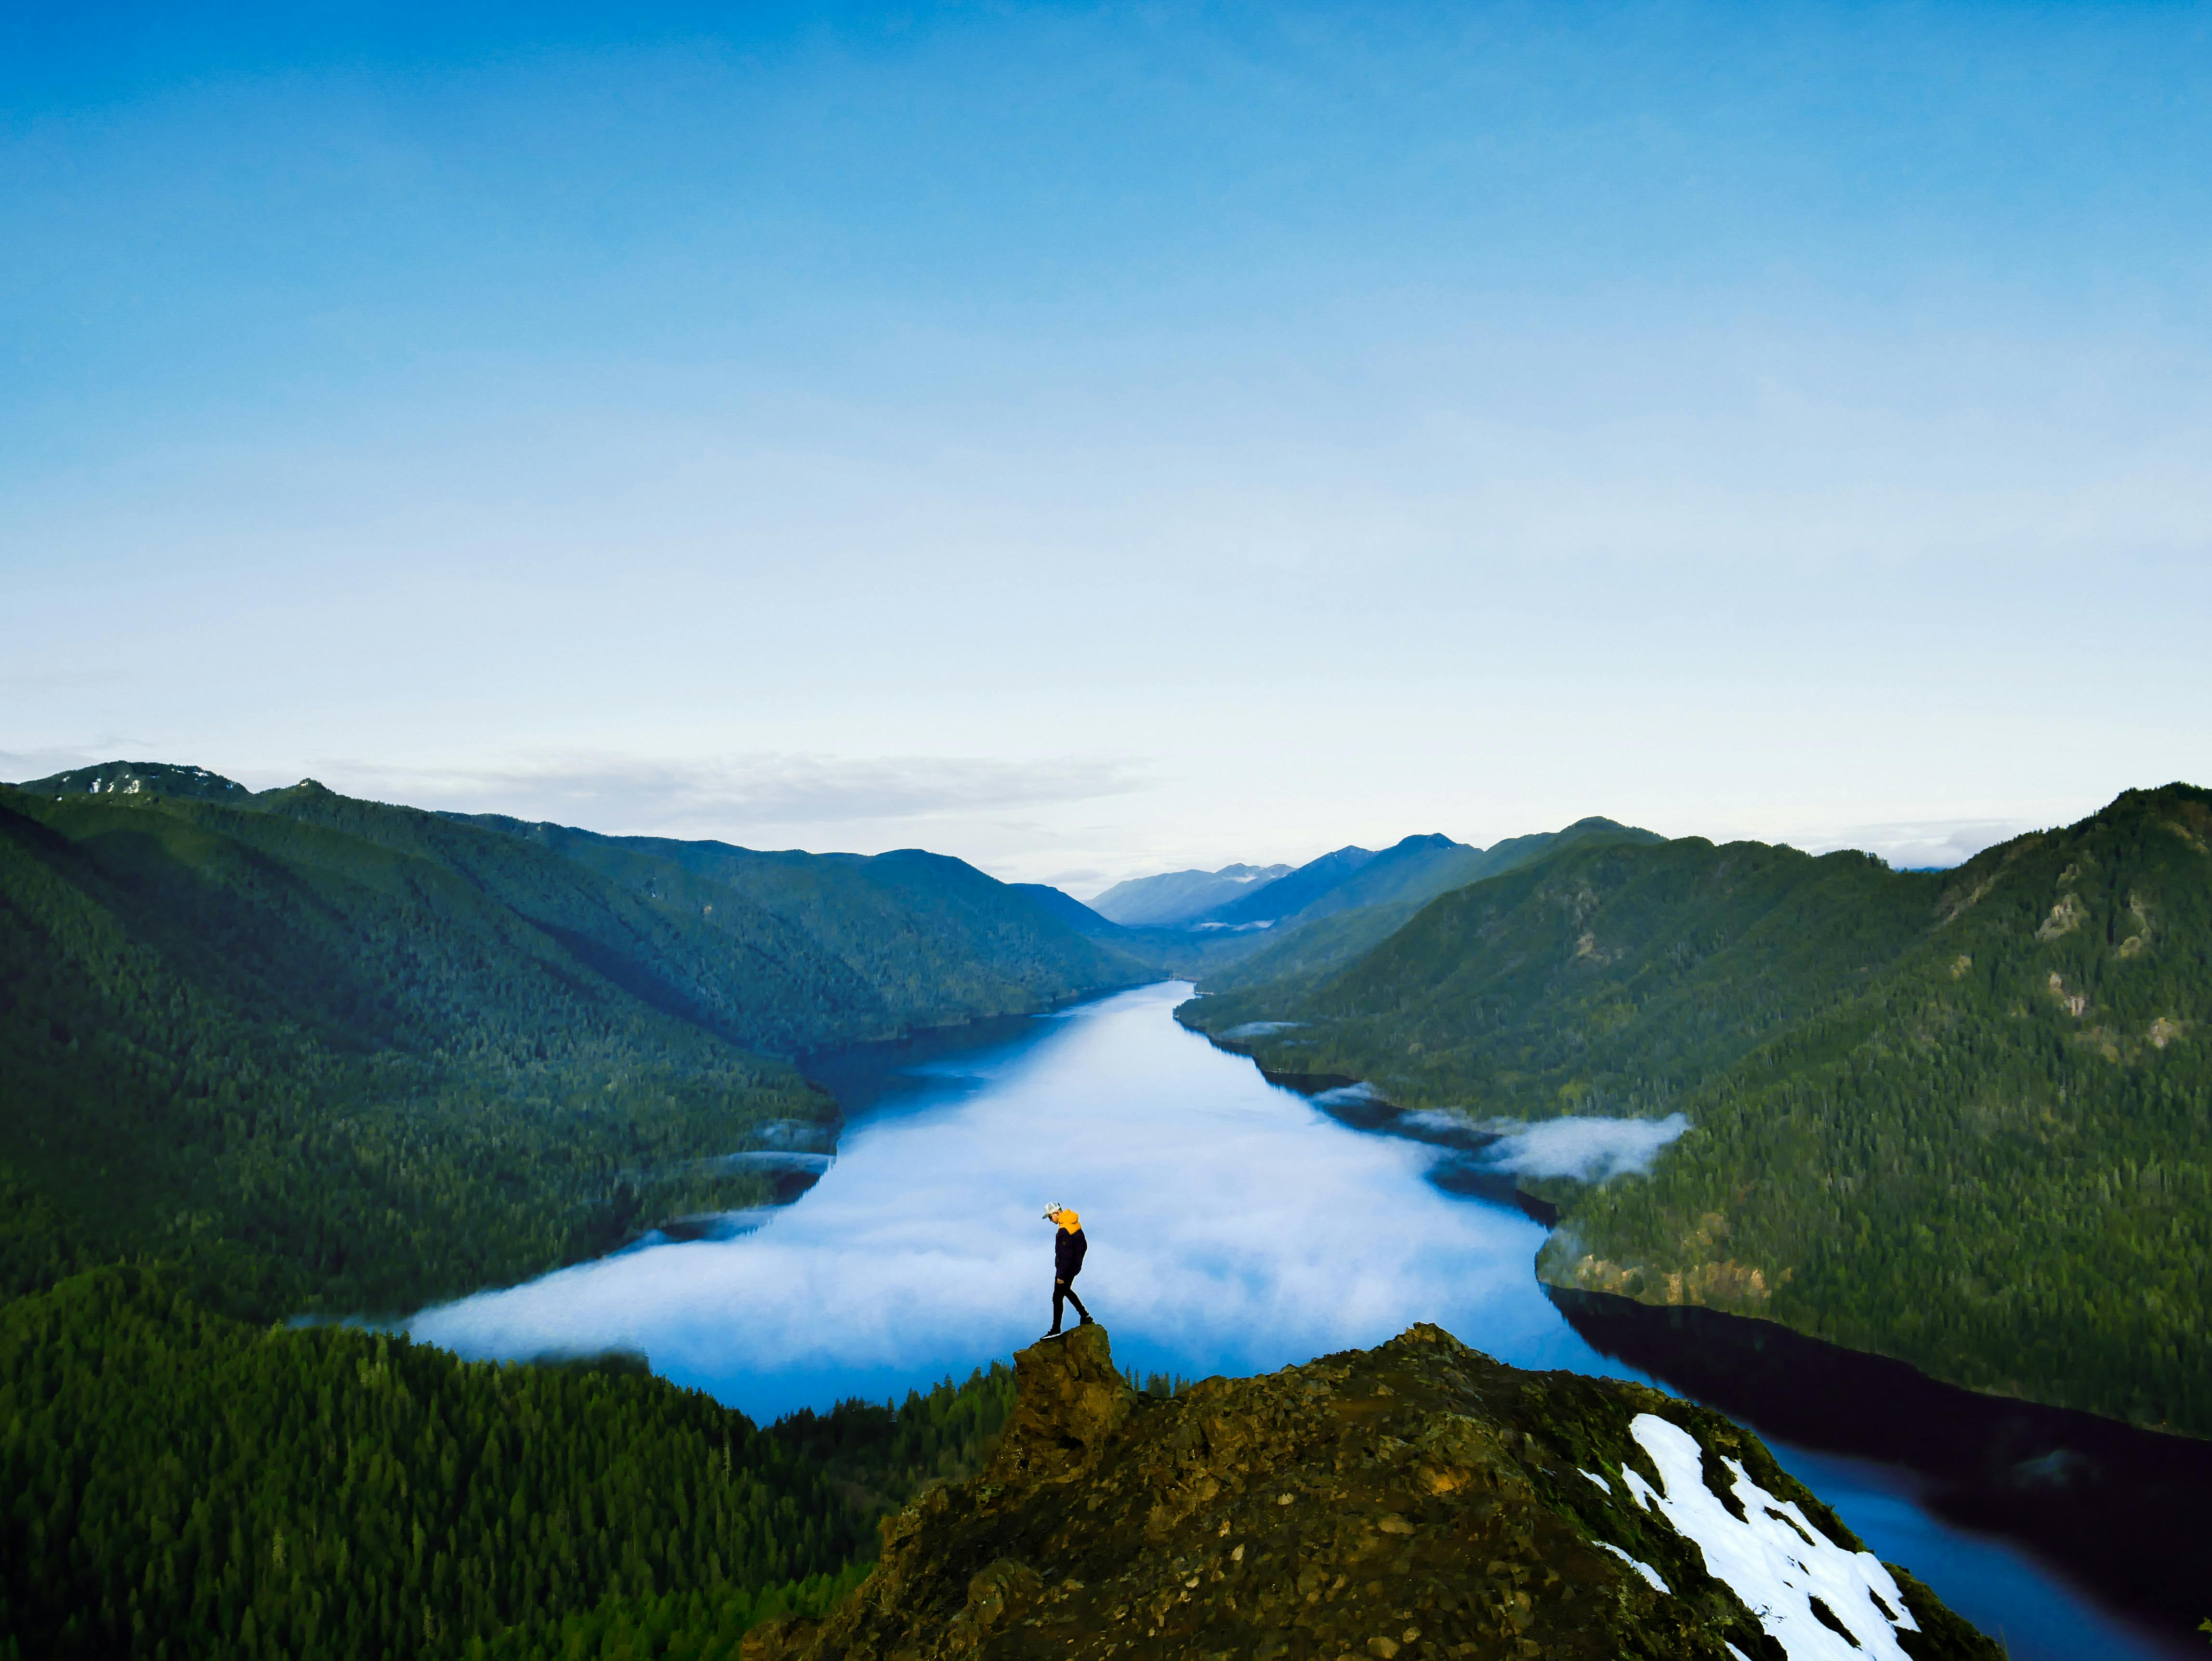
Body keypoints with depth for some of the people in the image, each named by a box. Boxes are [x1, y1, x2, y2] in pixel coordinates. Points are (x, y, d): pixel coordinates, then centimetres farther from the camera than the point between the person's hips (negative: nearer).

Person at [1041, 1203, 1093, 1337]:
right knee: (1066, 1290, 28)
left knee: (1057, 1297, -1)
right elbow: (1084, 1246, 15)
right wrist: (1078, 1261, 26)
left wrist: (1061, 1275, -23)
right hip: (1076, 1267, 10)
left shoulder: (1064, 1231, -25)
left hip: (1066, 1268, -10)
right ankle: (1085, 1316, 32)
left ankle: (1056, 1330, 4)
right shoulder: (1076, 1224, 4)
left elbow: (1066, 1255, -27)